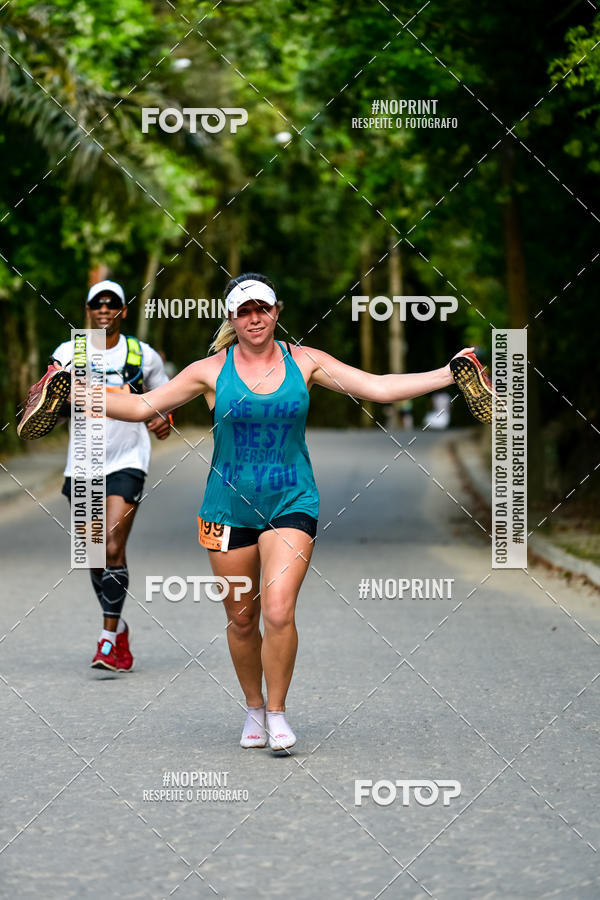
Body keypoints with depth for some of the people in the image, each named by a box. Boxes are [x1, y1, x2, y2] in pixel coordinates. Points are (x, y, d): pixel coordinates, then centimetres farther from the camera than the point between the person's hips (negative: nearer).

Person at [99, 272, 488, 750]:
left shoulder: (304, 362, 1)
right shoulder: (212, 371, -1)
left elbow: (378, 387, 0)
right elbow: (143, 406, 2)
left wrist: (450, 373, -7)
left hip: (291, 503, -1)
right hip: (229, 507, 1)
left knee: (278, 611, -16)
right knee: (241, 619, 6)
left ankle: (277, 712, 3)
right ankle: (254, 708, 29)